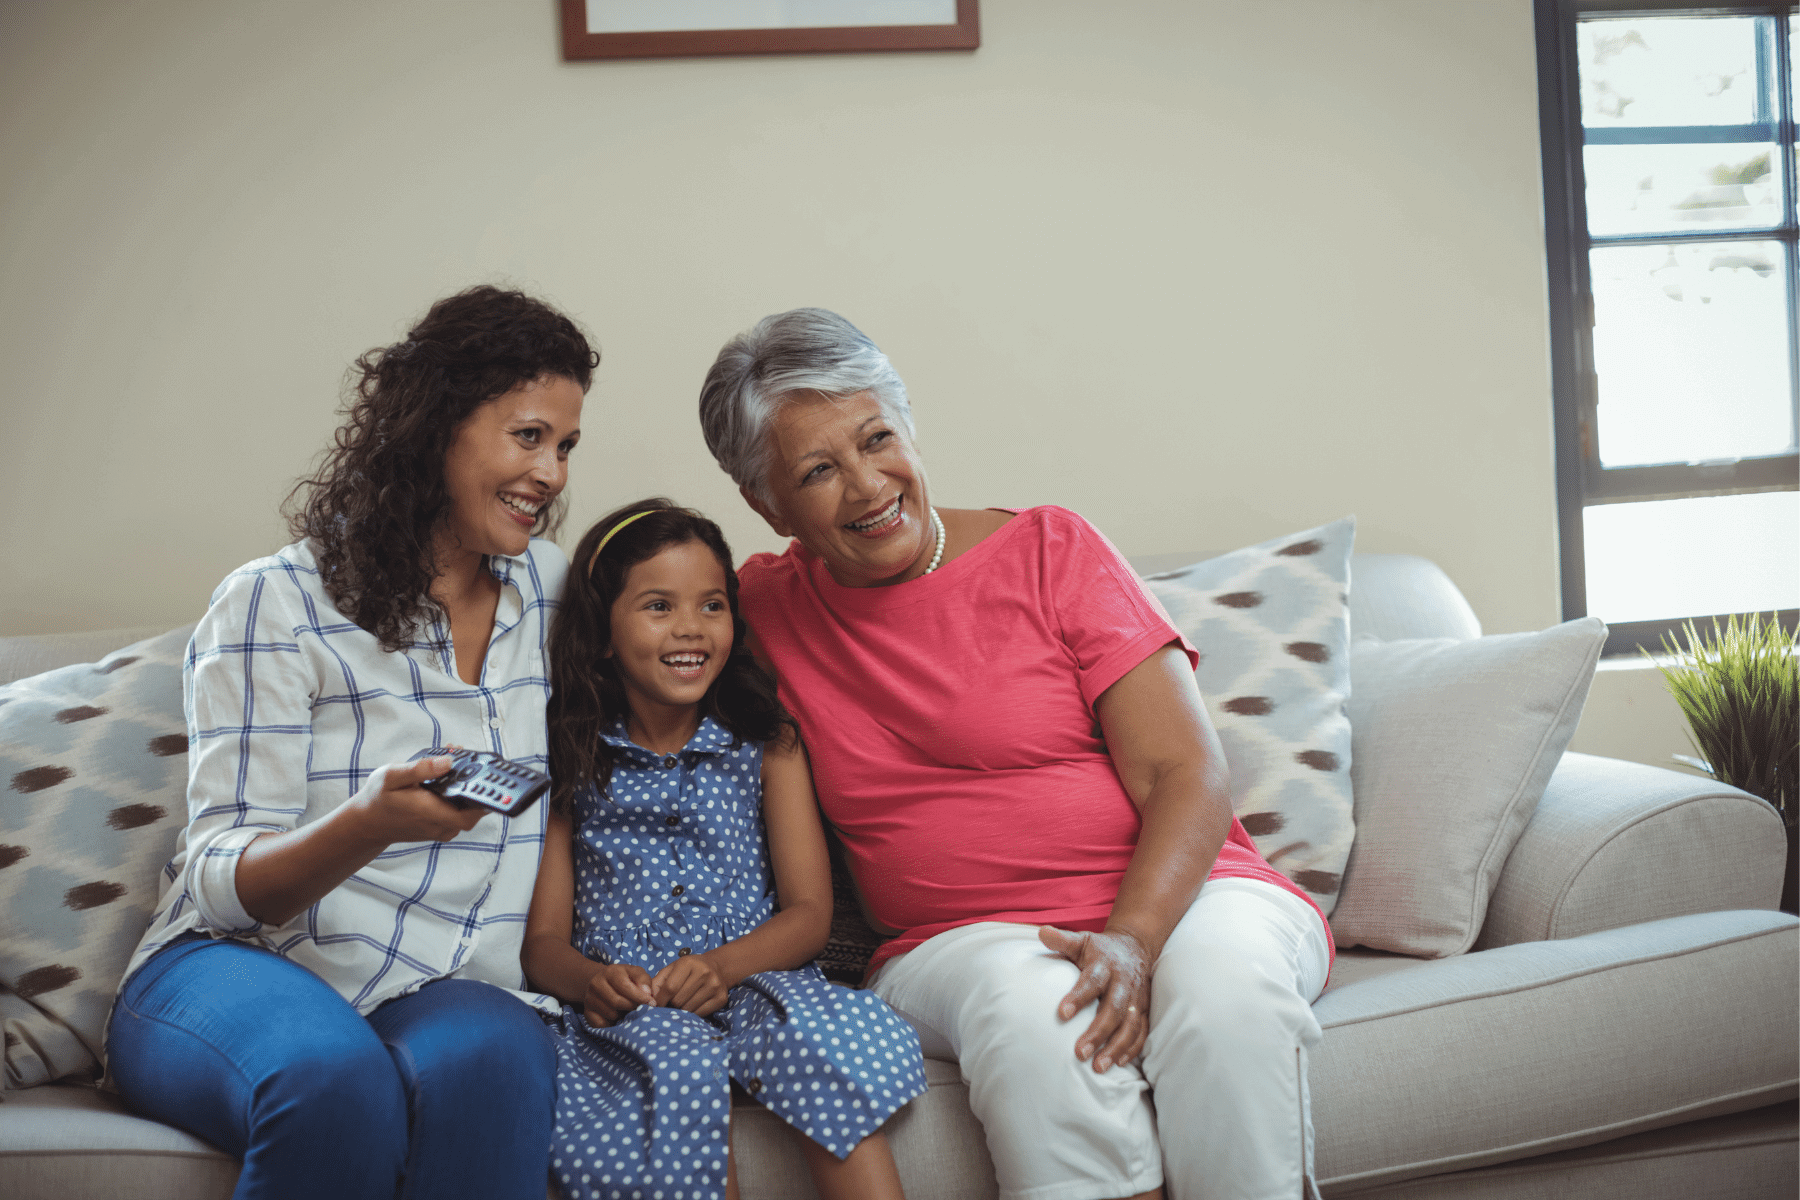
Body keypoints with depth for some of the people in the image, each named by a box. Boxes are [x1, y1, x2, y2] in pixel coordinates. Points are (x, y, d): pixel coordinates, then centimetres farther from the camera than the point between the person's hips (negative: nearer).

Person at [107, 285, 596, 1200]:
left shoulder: (553, 591, 13)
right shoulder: (276, 605, -2)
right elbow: (224, 882, -8)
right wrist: (368, 824, -29)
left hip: (454, 990, 3)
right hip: (237, 967, -2)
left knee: (490, 1055, -34)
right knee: (338, 1086, -37)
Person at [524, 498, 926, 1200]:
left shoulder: (768, 746, 11)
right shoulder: (570, 766, 10)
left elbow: (809, 911, 4)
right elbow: (543, 938, 6)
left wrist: (724, 965, -17)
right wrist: (590, 979, -19)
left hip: (753, 984, 1)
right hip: (628, 1007, 0)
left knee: (826, 1034, -33)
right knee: (681, 1070, -35)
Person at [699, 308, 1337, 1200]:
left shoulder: (1047, 550, 2)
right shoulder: (768, 606, 10)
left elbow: (1189, 776, -5)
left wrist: (1131, 939, -24)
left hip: (1178, 894, -1)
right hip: (957, 944, 1)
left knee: (1220, 982, -35)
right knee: (1029, 1010, -35)